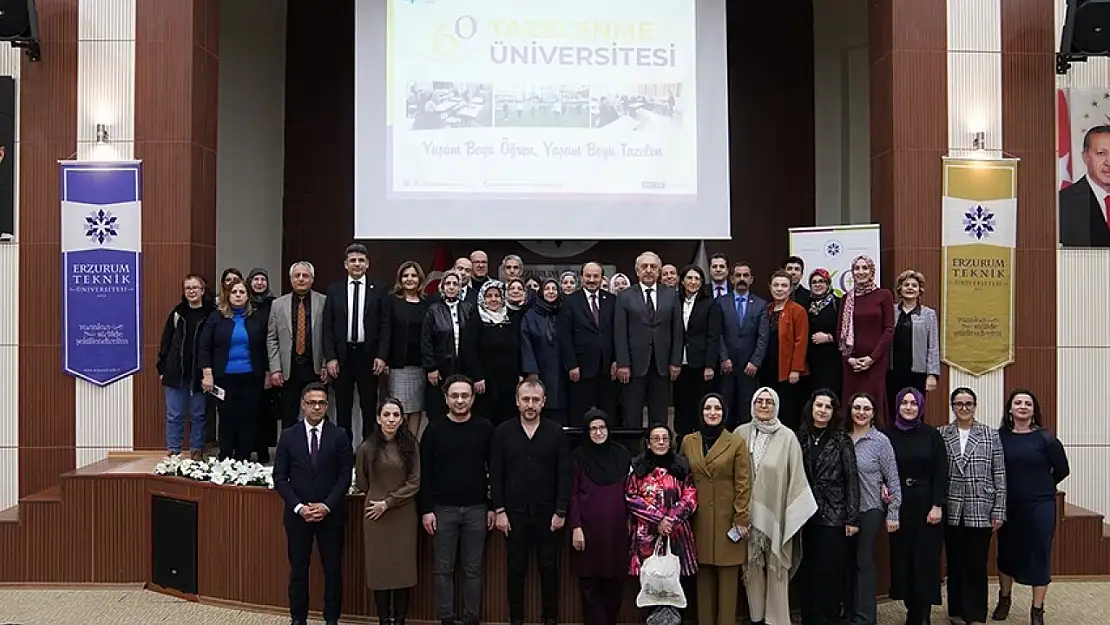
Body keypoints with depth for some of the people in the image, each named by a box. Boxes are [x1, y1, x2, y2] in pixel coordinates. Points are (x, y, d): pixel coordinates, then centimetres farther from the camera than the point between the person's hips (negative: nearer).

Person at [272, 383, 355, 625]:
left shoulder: (339, 436, -1)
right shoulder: (288, 436, 1)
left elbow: (345, 476, -3)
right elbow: (280, 477, 0)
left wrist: (327, 505, -13)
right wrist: (298, 506, -11)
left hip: (331, 514, 0)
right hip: (297, 514, 1)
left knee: (333, 569, 5)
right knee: (298, 569, 8)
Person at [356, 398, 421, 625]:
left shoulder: (410, 446, -3)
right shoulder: (367, 448, -5)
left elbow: (415, 483, -5)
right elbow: (361, 483, 9)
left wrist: (388, 502, -10)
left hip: (404, 515, 1)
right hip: (376, 516, -1)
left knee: (403, 568, 4)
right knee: (379, 569, 4)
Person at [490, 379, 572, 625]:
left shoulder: (556, 433, 0)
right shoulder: (503, 432, 1)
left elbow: (564, 475, -1)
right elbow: (495, 474, 1)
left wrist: (561, 511, -6)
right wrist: (499, 510, -4)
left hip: (548, 513, 0)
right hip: (514, 513, 0)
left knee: (549, 569, 8)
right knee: (516, 570, 8)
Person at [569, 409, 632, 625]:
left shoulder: (622, 455, 7)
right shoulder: (579, 457, 0)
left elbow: (630, 491, 13)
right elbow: (573, 494, -2)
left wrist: (631, 520, 9)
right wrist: (575, 527, -9)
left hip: (616, 527, 3)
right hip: (588, 526, -2)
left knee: (615, 580, 5)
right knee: (590, 582, 1)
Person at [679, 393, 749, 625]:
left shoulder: (737, 443, -2)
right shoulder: (688, 442, 7)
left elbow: (743, 485, -5)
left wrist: (742, 519, -9)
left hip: (727, 519, -3)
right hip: (699, 520, 3)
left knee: (727, 580, 1)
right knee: (704, 579, 8)